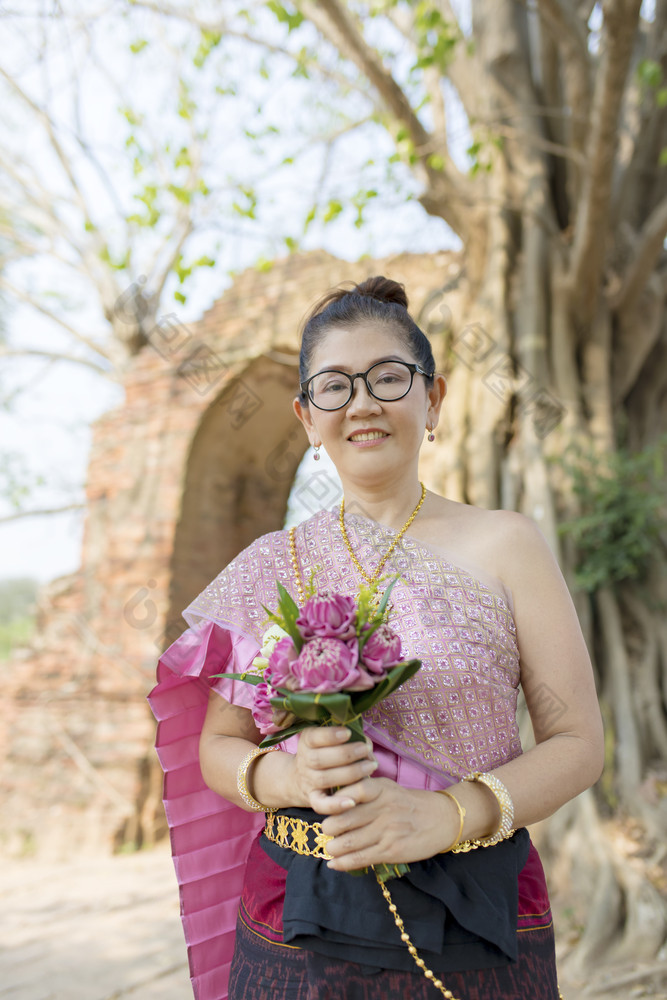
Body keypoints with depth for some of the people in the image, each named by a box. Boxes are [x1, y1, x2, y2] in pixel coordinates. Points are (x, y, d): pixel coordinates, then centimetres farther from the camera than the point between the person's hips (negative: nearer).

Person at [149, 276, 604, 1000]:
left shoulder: (505, 545, -6)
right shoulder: (270, 566, 0)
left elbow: (578, 743, -6)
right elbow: (216, 746, 3)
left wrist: (443, 815, -22)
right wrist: (286, 775, -18)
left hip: (475, 933, -1)